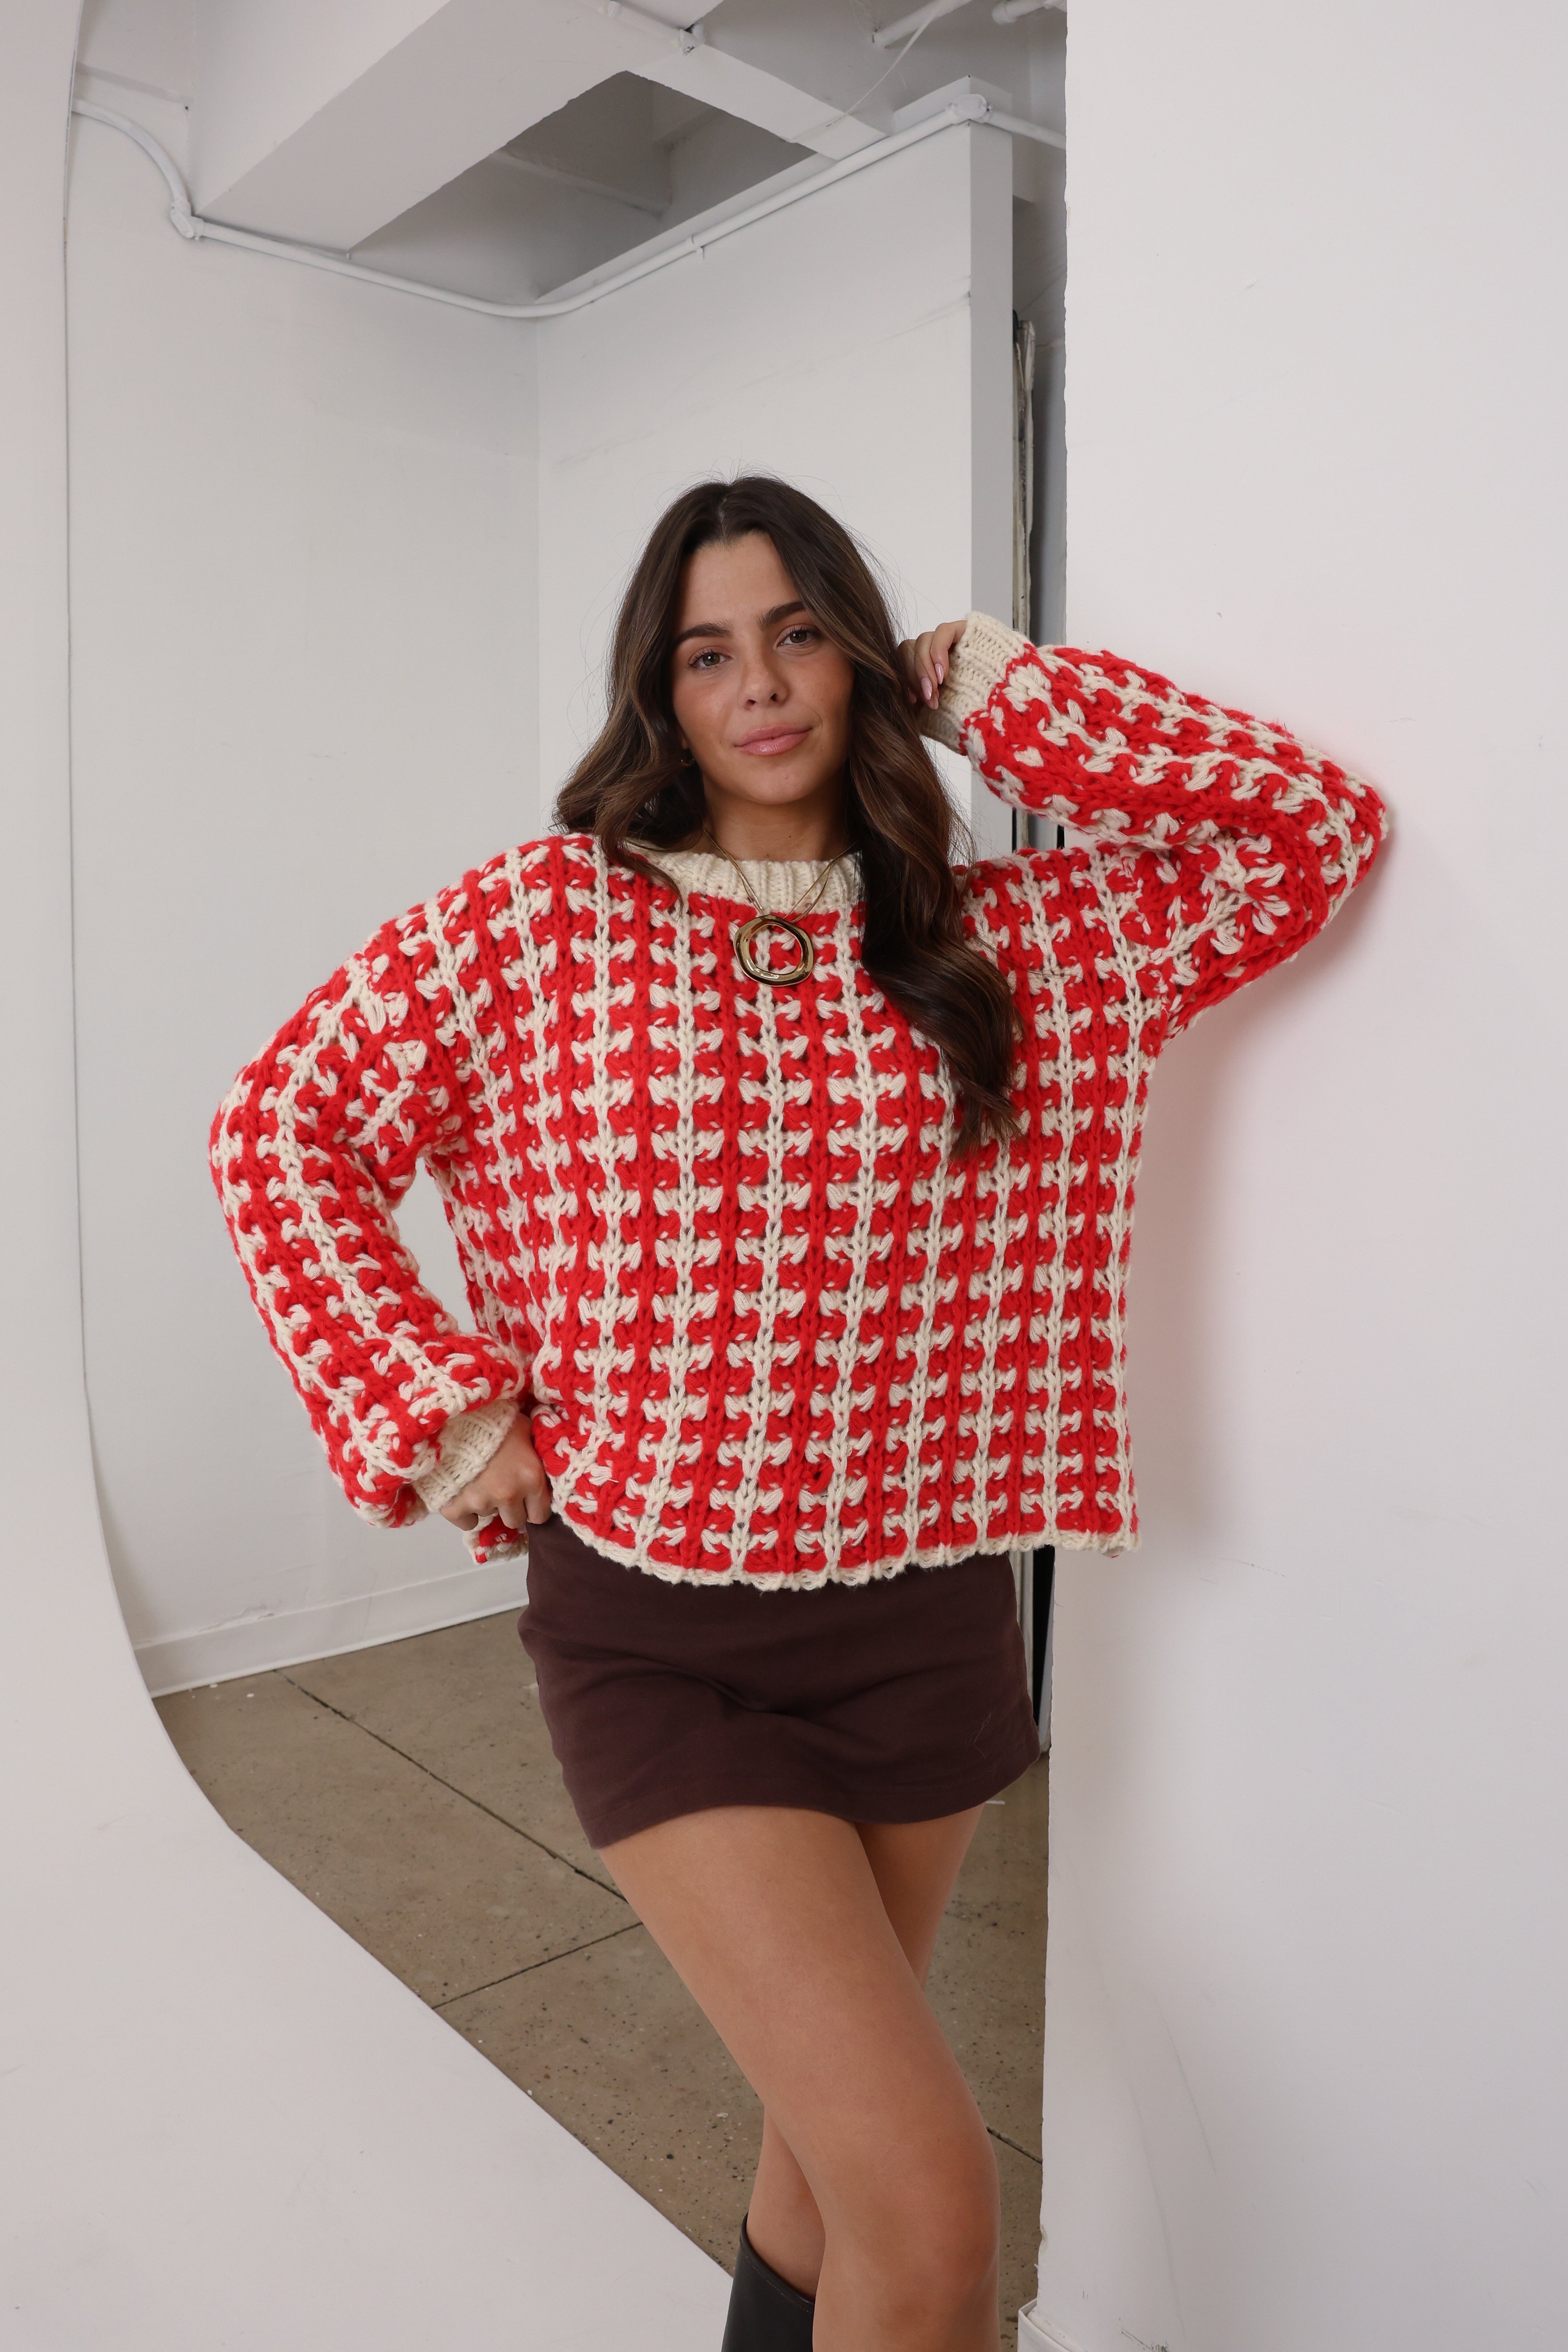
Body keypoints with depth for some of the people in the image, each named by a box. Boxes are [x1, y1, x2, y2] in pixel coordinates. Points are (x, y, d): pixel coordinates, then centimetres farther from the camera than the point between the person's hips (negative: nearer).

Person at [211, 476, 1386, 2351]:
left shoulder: (1016, 933, 2)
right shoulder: (545, 919, -4)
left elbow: (1322, 828, 2)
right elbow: (279, 1131, 0)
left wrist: (1000, 691, -2)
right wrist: (439, 1404, -9)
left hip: (927, 1619, 4)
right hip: (653, 1628, -3)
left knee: (834, 2110, 24)